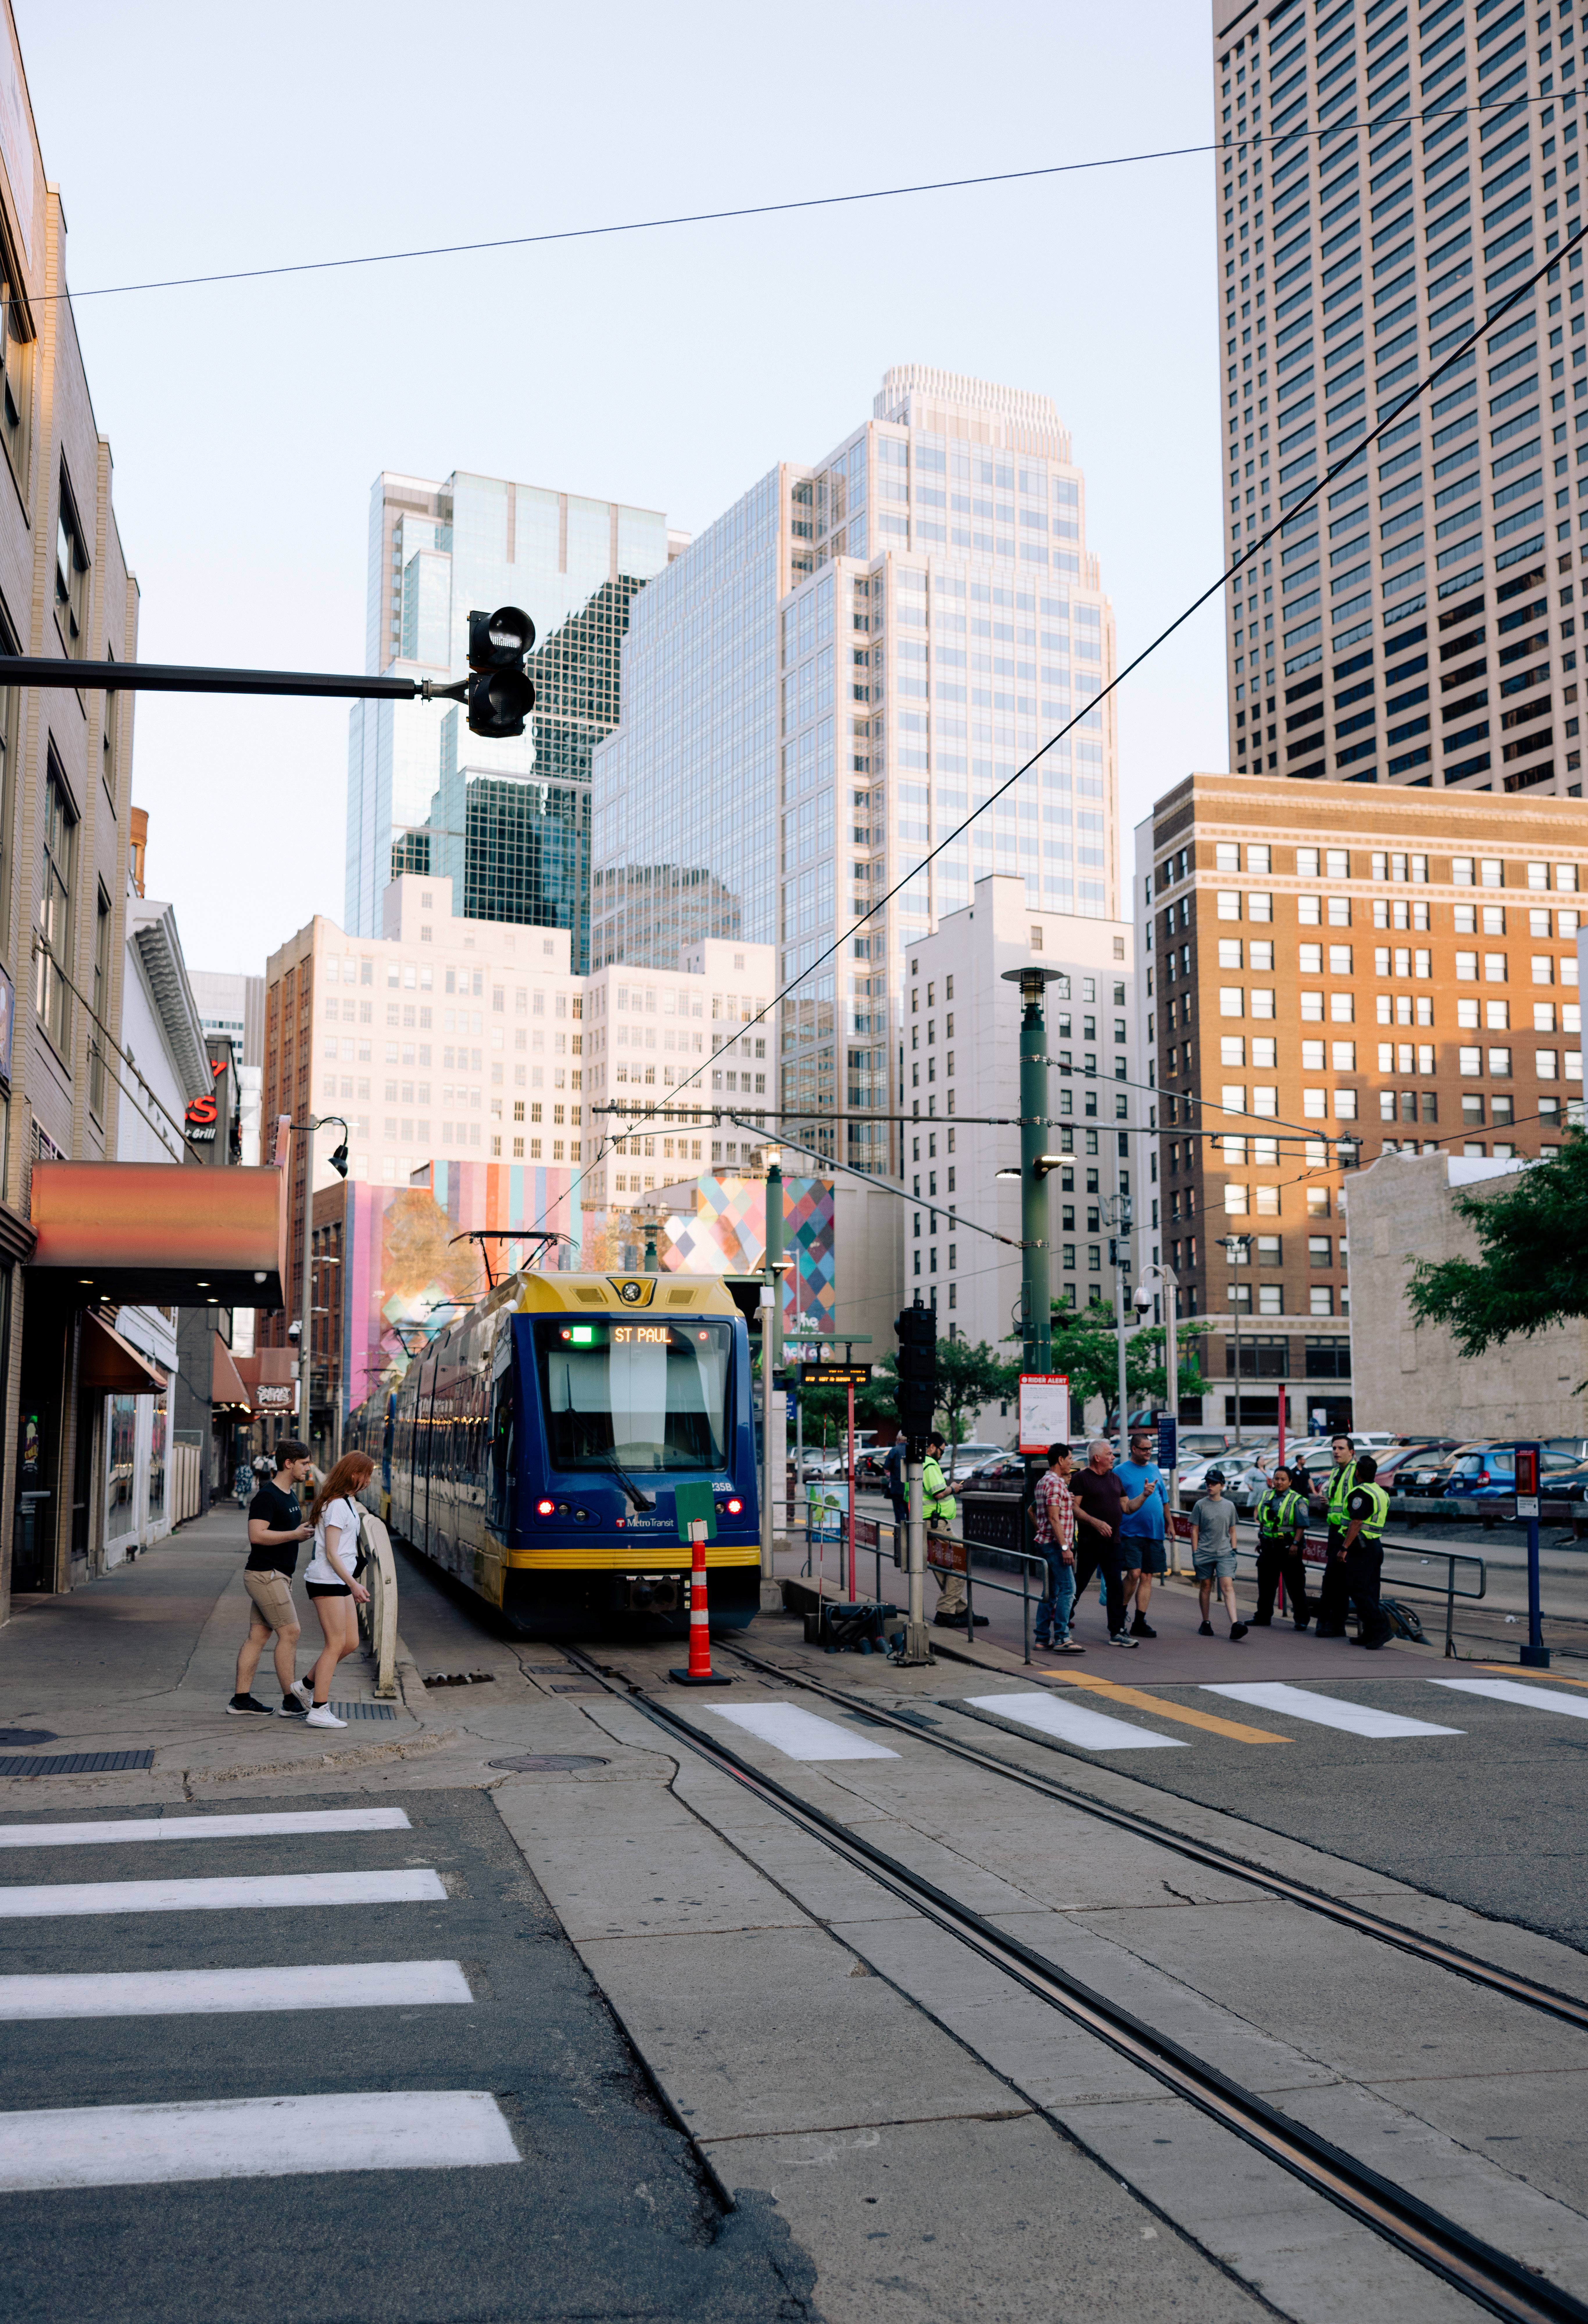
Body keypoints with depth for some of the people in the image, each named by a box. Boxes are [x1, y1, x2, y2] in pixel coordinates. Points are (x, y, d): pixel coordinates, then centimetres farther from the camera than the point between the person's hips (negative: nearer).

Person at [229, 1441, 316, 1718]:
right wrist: (295, 1534, -20)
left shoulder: (288, 1495, 16)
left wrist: (306, 1531, 9)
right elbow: (257, 1535, -24)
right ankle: (291, 1701, -4)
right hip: (266, 1574, -10)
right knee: (290, 1632, -9)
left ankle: (241, 1700, 11)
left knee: (258, 1636, 9)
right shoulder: (267, 1496, -15)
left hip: (277, 1575, 10)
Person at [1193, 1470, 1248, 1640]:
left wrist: (1234, 1551, 9)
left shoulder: (1230, 1506, 9)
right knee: (1205, 1587, 7)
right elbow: (1195, 1531, 4)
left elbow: (1232, 1531, 16)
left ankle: (1235, 1625, -24)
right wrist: (1195, 1554, -1)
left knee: (1228, 1586, -13)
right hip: (1204, 1553, 0)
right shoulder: (1201, 1505, 2)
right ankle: (1206, 1624, 20)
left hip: (1224, 1553, 0)